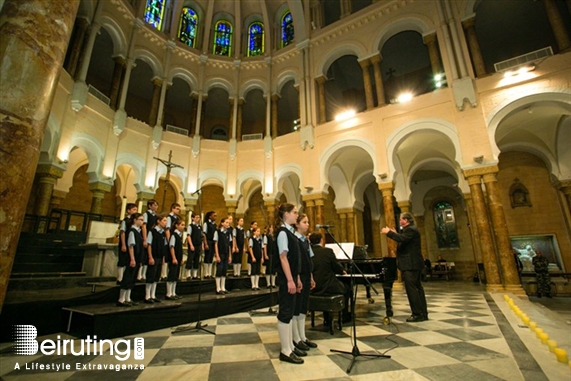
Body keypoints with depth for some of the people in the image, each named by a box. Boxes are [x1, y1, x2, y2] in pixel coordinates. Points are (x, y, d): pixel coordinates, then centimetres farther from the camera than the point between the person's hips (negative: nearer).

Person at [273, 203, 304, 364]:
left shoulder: (289, 232, 13)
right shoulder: (282, 232, -14)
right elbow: (283, 257, -19)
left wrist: (297, 278, 15)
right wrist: (290, 280, -20)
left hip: (291, 277, 9)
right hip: (286, 279, -9)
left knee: (289, 312, 15)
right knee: (285, 312, -1)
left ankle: (290, 347, 26)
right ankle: (285, 351, 10)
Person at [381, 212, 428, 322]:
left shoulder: (411, 229, -15)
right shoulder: (410, 229, 19)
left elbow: (402, 239, -31)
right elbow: (404, 240, 20)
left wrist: (389, 232, -23)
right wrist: (395, 233, 16)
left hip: (410, 264, -11)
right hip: (413, 263, 11)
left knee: (411, 288, -8)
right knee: (417, 288, 13)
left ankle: (418, 314, -4)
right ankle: (423, 313, 20)